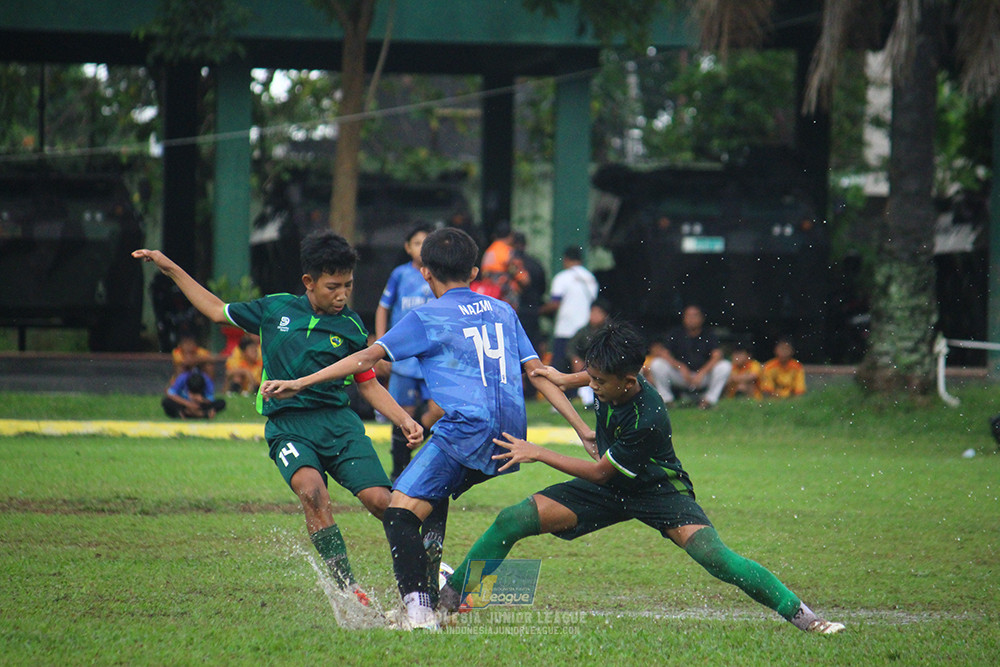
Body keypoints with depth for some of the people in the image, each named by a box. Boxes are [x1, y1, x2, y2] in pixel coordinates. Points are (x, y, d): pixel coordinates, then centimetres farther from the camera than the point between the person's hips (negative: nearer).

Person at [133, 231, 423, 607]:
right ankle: (348, 588, -31)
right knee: (311, 489, -31)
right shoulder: (276, 309, 8)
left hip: (339, 421, 1)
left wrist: (404, 420, 2)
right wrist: (170, 269, 23)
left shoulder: (351, 329, 8)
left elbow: (369, 385, 16)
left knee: (379, 500, -17)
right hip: (287, 427, -1)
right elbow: (218, 311, 22)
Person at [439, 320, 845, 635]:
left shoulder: (648, 420, -35)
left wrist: (537, 454, -19)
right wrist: (566, 380, 16)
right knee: (512, 520, -10)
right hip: (608, 491, 6)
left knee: (712, 555, -31)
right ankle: (446, 599, 5)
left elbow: (599, 472, -24)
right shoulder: (611, 380, -16)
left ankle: (799, 614, -19)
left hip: (657, 490, -6)